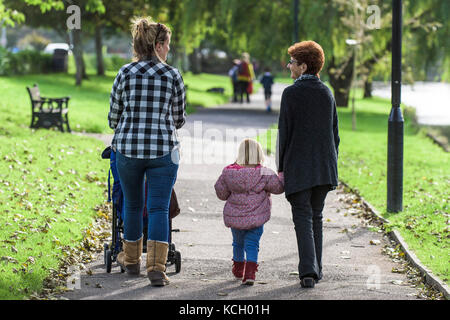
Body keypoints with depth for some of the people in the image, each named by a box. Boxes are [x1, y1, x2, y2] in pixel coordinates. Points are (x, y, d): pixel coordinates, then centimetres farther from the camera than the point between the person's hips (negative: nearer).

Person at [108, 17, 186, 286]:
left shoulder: (125, 74, 0)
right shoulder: (173, 75, -2)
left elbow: (114, 115, 7)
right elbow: (179, 118, 9)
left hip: (128, 147, 2)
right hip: (163, 150, -2)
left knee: (133, 205, 18)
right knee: (159, 208, 0)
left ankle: (131, 260, 33)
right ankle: (156, 267, -10)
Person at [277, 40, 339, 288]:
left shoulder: (291, 93, -8)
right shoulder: (326, 93, 8)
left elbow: (284, 133, -9)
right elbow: (334, 133, 10)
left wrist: (281, 167, -1)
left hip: (298, 167, -5)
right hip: (324, 166, 5)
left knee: (303, 219, -3)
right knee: (316, 217, 15)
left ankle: (308, 271, -12)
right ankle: (315, 269, 17)